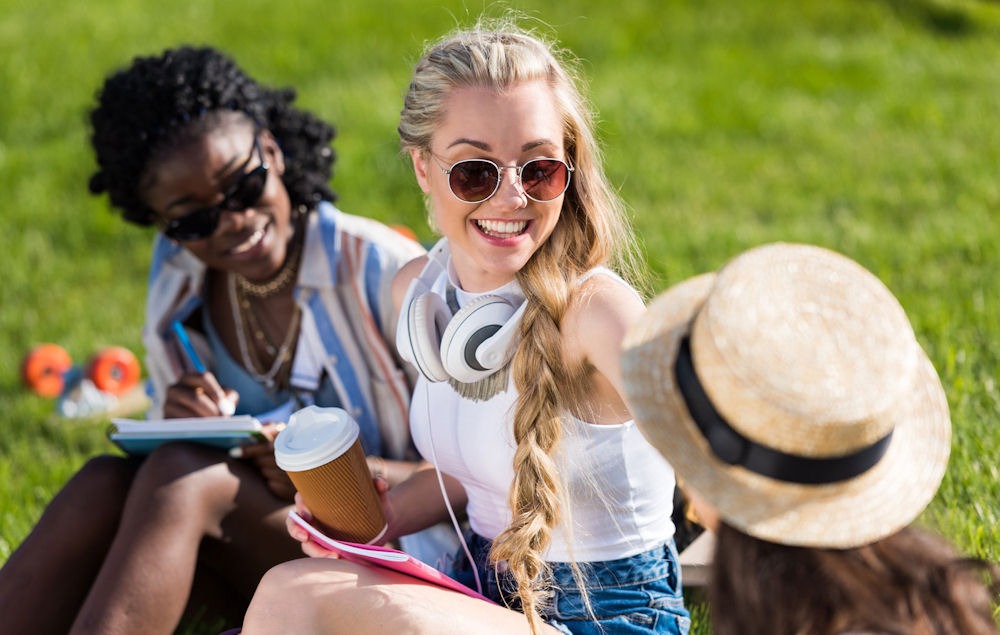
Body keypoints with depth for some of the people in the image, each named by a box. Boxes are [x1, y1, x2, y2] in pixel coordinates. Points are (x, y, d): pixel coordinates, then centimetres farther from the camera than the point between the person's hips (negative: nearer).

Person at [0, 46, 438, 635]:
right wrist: (180, 427, -12)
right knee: (103, 483, -24)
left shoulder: (382, 272, -12)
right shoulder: (179, 286, 4)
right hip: (246, 581, 5)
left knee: (184, 477, -29)